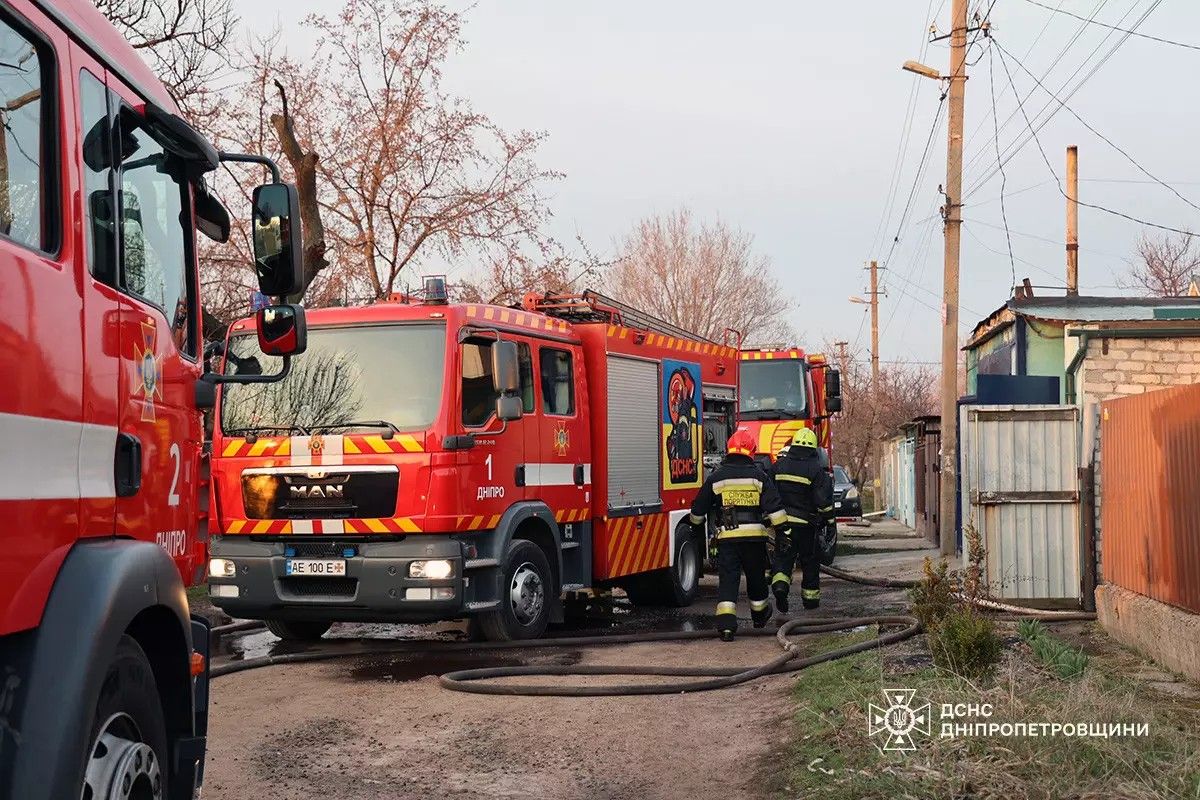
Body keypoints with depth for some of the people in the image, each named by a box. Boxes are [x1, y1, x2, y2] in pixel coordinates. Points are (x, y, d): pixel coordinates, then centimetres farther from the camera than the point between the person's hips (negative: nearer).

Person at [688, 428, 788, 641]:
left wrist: (695, 524, 31)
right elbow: (775, 509, -5)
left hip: (727, 537, 0)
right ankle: (760, 615, 39)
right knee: (756, 577, 18)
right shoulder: (759, 476, 0)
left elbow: (698, 511, 12)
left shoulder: (716, 478, 3)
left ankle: (725, 624, -16)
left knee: (727, 580, -2)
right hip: (755, 536, 1)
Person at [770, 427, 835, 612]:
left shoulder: (779, 465, 2)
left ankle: (780, 584, -20)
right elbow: (824, 500, -12)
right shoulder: (817, 469, -9)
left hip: (782, 521, 2)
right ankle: (810, 597, 21)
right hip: (806, 523, -2)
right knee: (810, 561, 13)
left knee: (783, 557, 7)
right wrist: (828, 520, 2)